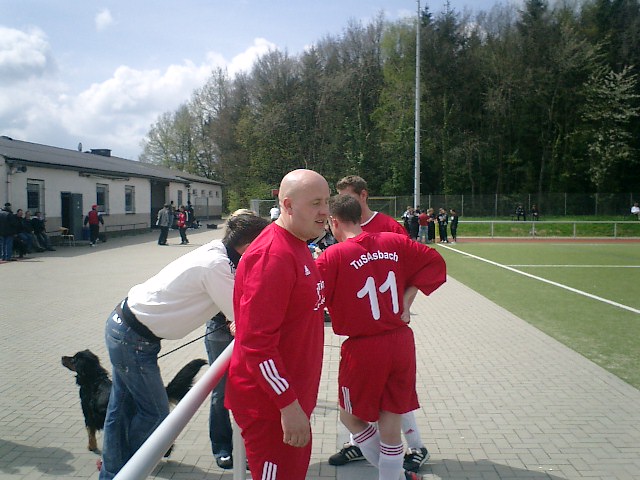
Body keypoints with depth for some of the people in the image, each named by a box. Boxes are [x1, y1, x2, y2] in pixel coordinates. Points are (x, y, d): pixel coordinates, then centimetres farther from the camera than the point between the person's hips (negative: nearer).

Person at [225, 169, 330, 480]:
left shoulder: (297, 246, 7)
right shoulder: (273, 256, -23)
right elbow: (257, 342, -26)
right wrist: (289, 405, -23)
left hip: (291, 394, 9)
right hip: (271, 404, -9)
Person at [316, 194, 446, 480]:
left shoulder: (332, 257, -14)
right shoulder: (394, 243, 0)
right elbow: (435, 263, 7)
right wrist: (407, 298, 6)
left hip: (363, 349, -4)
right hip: (401, 343, 5)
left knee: (351, 418, 20)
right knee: (390, 428, 15)